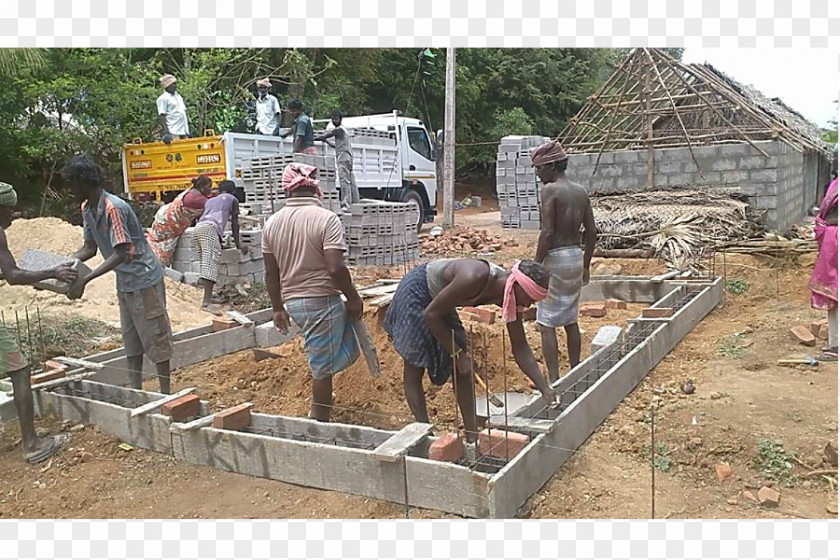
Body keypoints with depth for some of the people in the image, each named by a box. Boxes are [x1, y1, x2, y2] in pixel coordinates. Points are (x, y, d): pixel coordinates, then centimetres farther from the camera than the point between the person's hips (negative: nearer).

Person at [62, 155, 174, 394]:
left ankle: (165, 392, 9)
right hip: (124, 281, 9)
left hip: (144, 278, -9)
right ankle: (135, 390, 22)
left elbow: (120, 253, -28)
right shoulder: (87, 209, 3)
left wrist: (85, 279, -31)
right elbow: (89, 248, 11)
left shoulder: (114, 208, -24)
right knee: (130, 338, 13)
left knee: (154, 336, 0)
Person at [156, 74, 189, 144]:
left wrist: (187, 131, 16)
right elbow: (162, 116, -10)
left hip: (184, 131, 8)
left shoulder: (178, 96, 20)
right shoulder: (163, 98, -3)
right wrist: (166, 132, -21)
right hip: (173, 133, -8)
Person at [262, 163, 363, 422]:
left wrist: (278, 308, 18)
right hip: (322, 301, -8)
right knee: (323, 366, 5)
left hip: (292, 302, 8)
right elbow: (335, 268, -22)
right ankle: (318, 420, 17)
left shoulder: (272, 223, 4)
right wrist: (353, 297, -7)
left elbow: (271, 273, 8)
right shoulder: (326, 219, -15)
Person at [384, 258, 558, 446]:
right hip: (415, 293, -8)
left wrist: (545, 388, -10)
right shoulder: (475, 278, -38)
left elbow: (520, 347, -5)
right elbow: (430, 314, -29)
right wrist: (456, 353, -22)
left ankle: (472, 436, 9)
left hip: (438, 301, 8)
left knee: (463, 369, 3)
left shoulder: (512, 297, -14)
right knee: (414, 368, -5)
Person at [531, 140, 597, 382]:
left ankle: (554, 379, -3)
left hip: (555, 258, -8)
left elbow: (547, 233, -19)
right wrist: (586, 266, 19)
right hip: (576, 255, 8)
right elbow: (591, 232, 11)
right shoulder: (581, 191, 9)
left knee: (546, 323, -1)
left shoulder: (549, 190, -13)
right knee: (570, 320, 17)